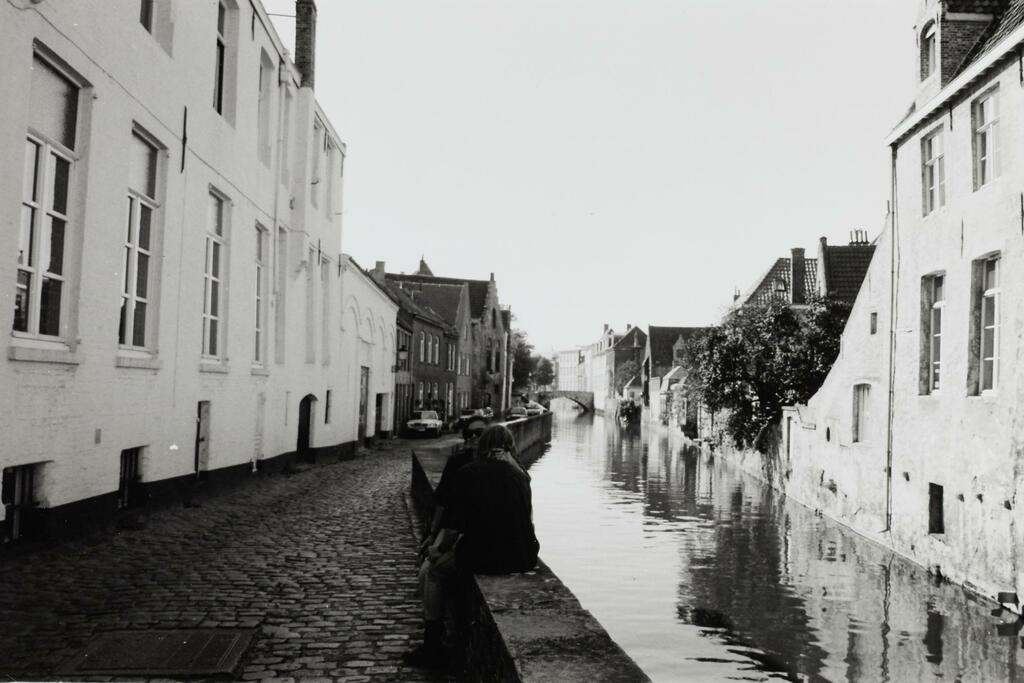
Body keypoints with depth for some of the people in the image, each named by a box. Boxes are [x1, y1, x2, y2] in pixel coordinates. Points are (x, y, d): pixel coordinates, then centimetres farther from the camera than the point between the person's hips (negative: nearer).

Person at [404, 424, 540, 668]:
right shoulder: (520, 475, 9)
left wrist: (436, 550, 11)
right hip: (523, 559, 5)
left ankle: (432, 646, 23)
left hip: (482, 558, -5)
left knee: (430, 571, 21)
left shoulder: (466, 474, -3)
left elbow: (452, 527, -6)